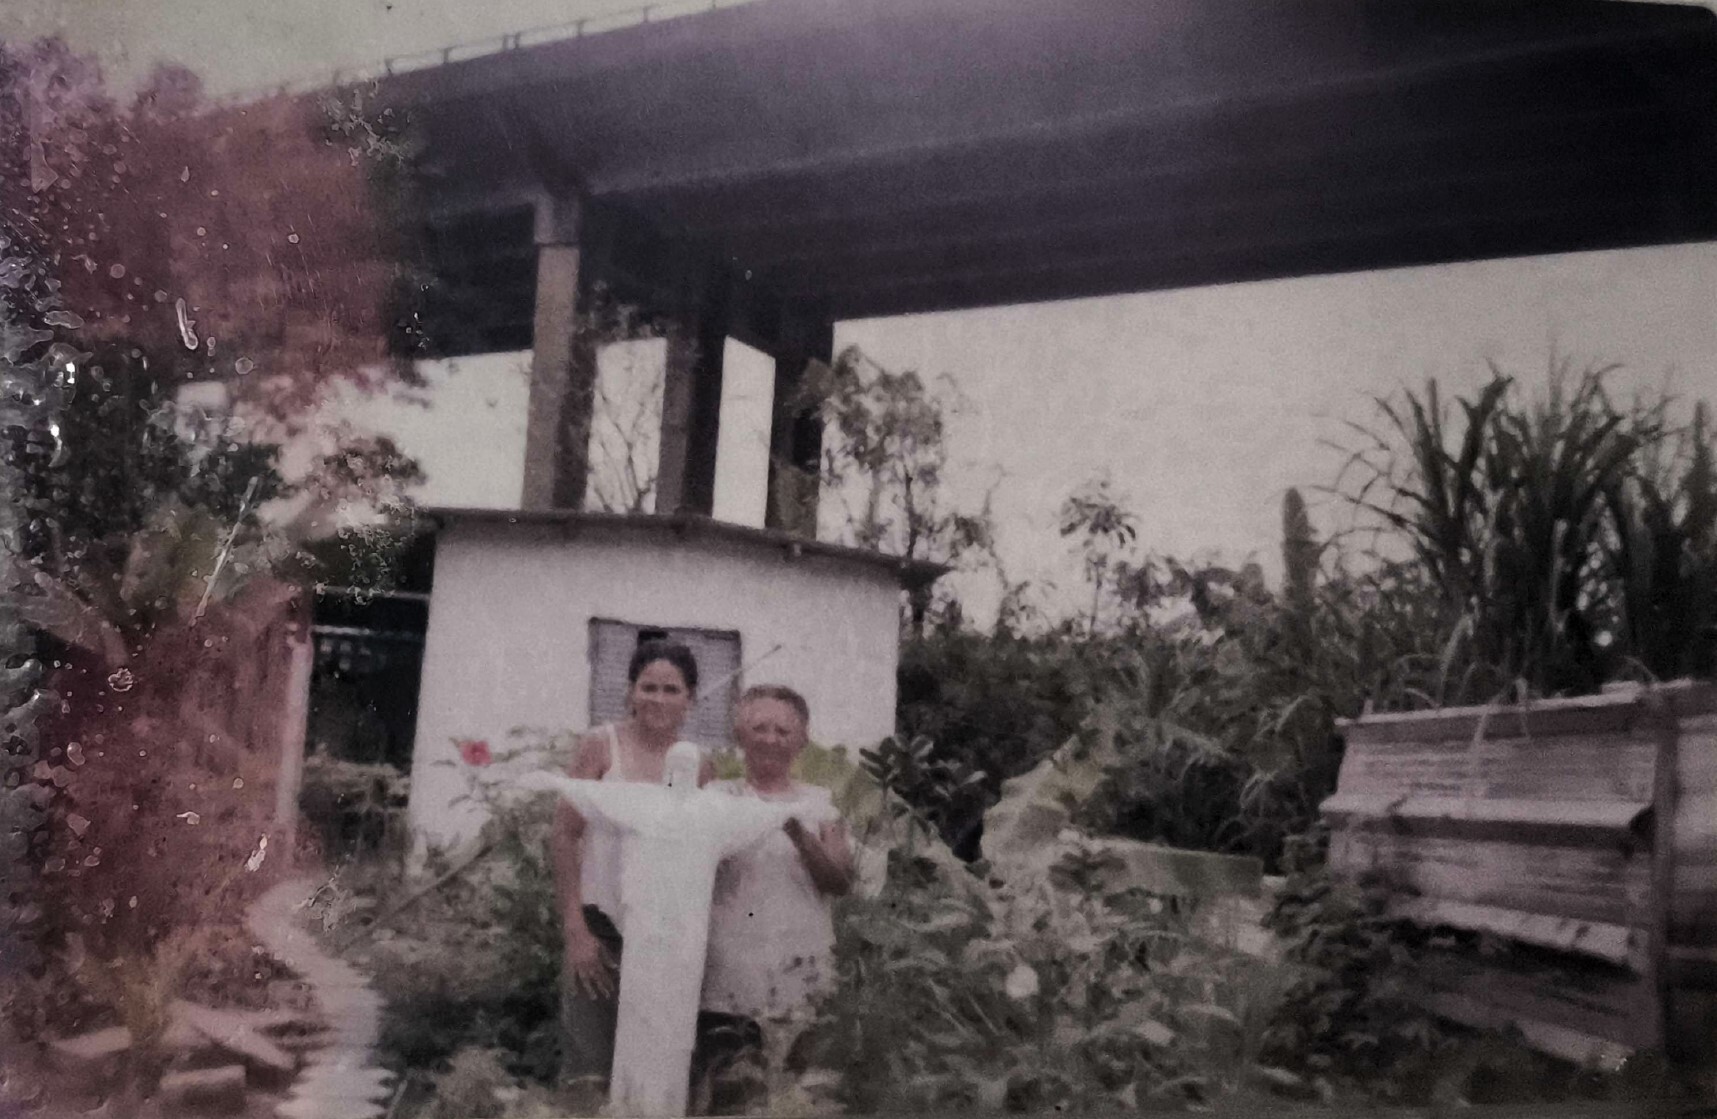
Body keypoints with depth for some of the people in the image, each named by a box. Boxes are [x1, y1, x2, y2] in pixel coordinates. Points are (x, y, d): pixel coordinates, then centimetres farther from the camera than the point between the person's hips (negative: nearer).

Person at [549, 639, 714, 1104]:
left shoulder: (701, 766, 4)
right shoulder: (600, 746, -4)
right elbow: (563, 837, -5)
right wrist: (575, 930, -10)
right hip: (601, 924, -3)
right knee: (588, 1075, -4)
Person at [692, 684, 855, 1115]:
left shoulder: (819, 804, 10)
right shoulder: (718, 797, 7)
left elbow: (841, 883, -1)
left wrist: (799, 834, -17)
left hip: (801, 973, 1)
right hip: (730, 974, -1)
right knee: (729, 1085, -7)